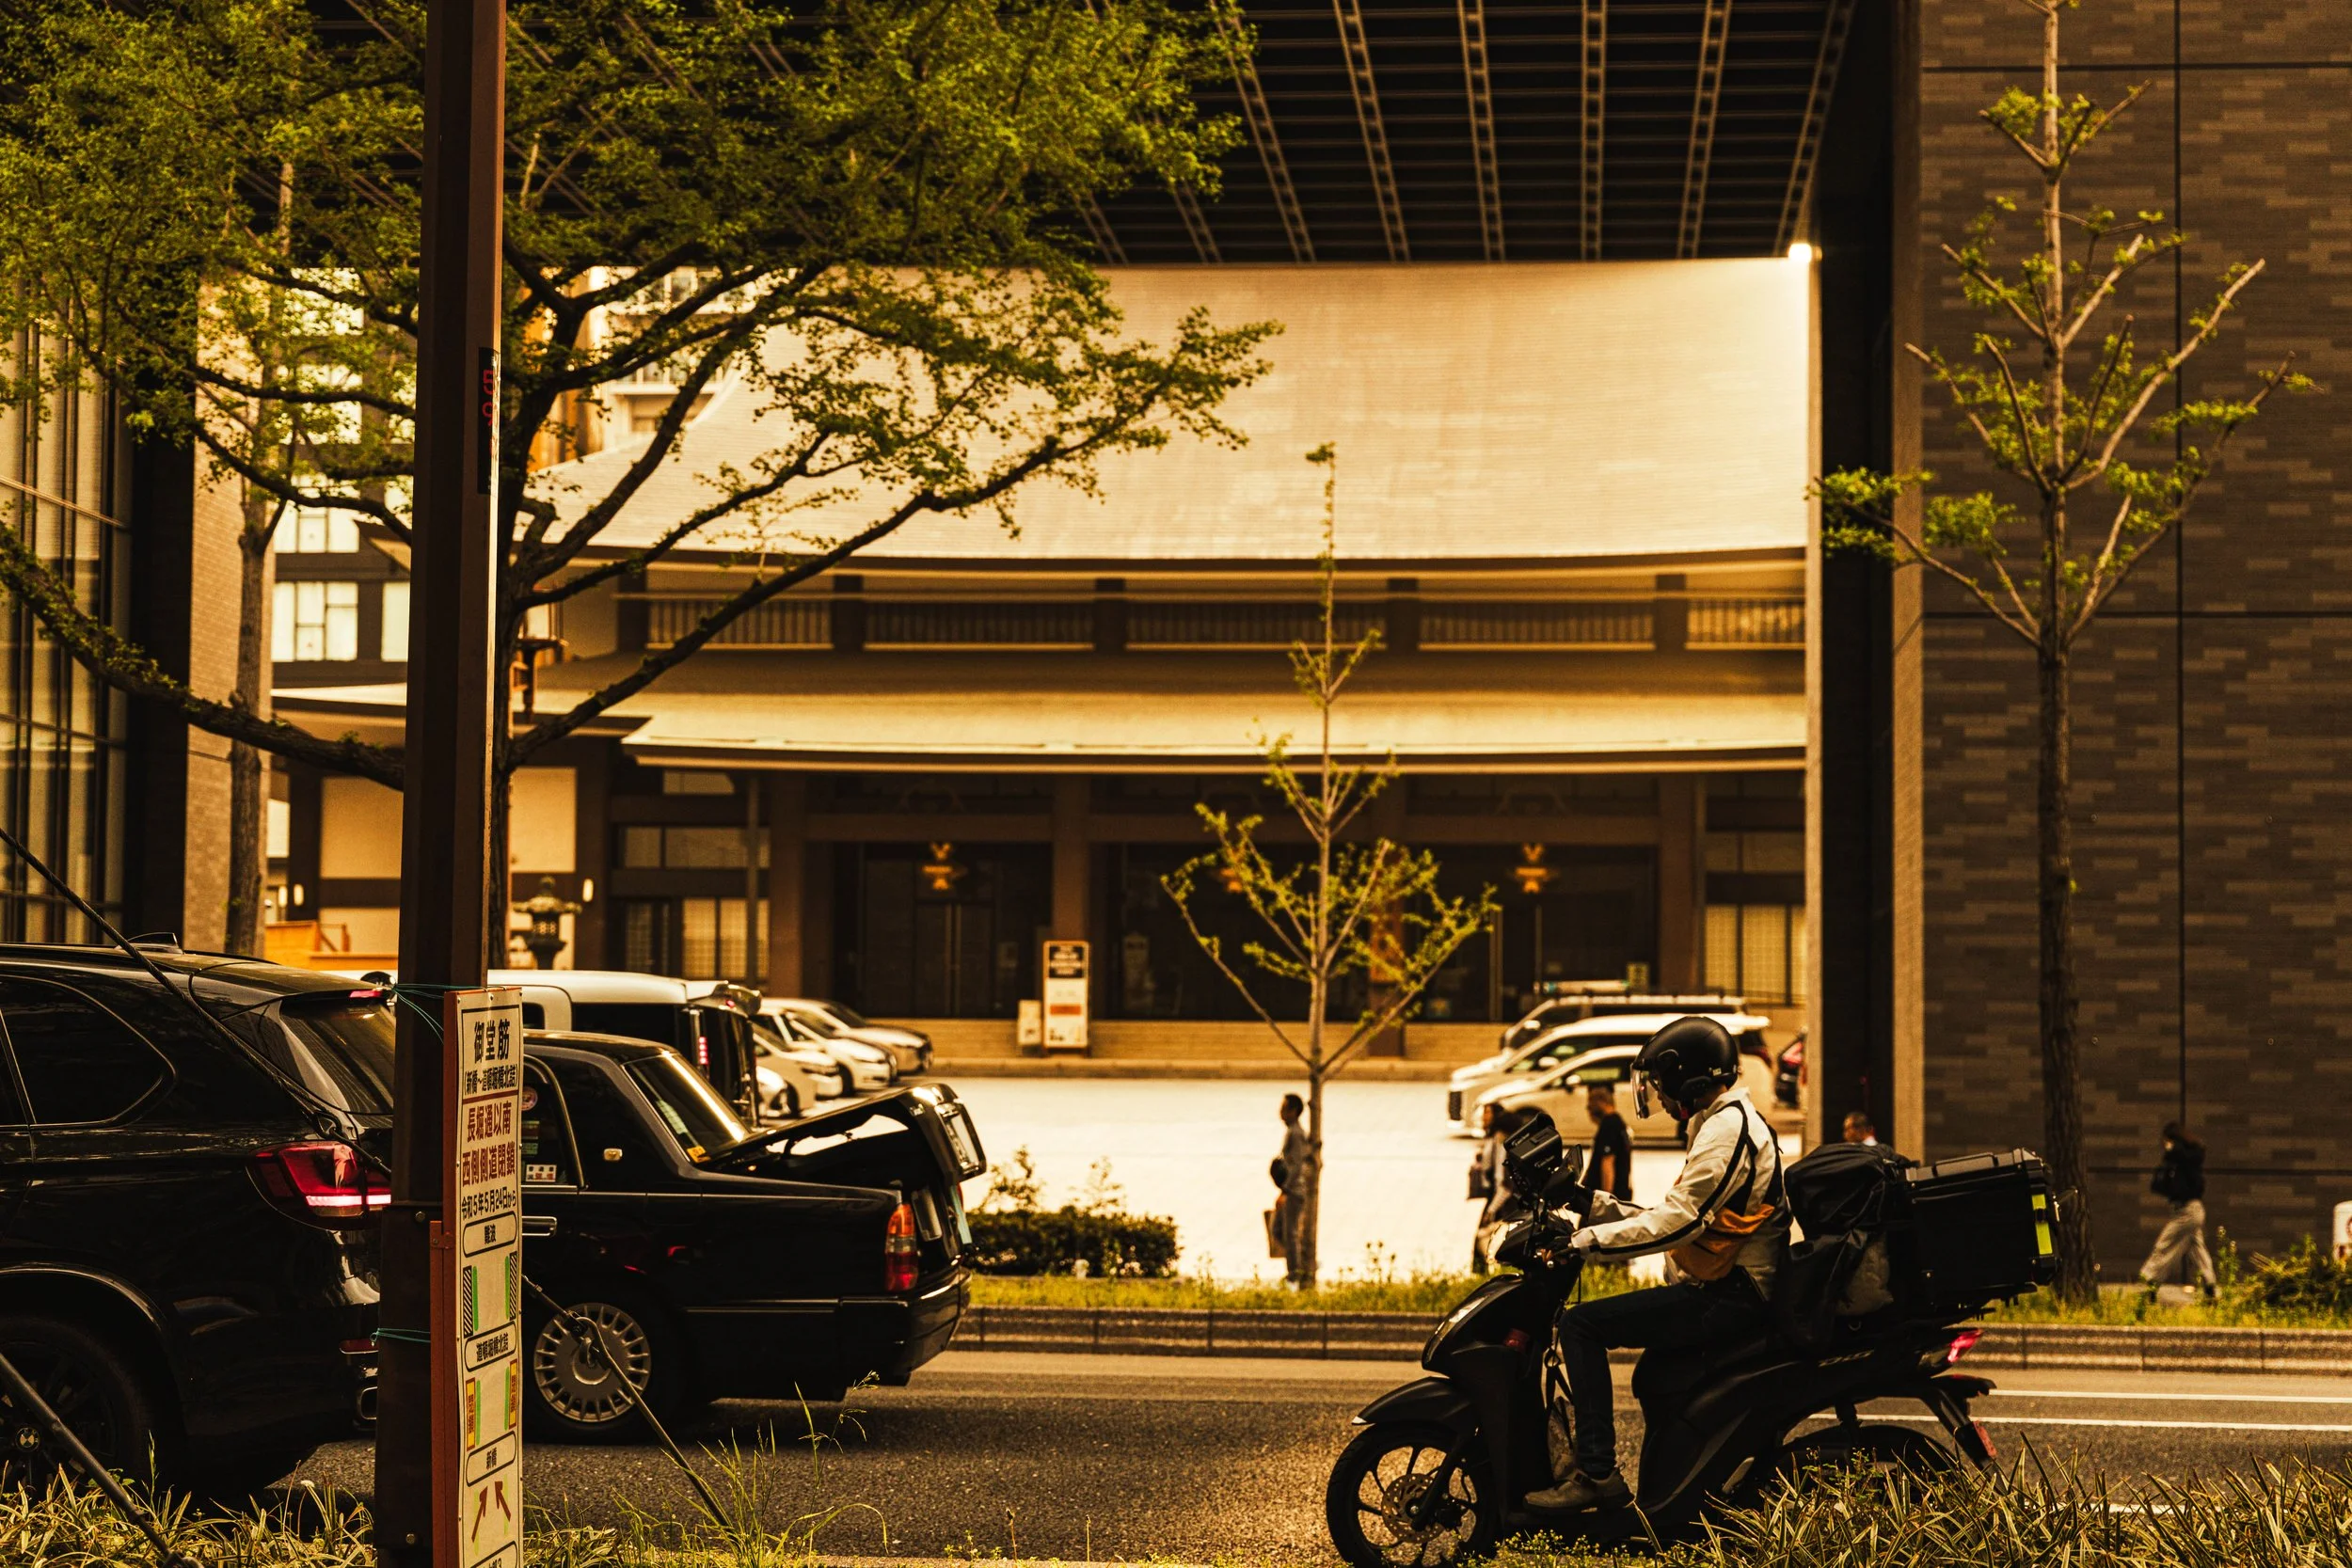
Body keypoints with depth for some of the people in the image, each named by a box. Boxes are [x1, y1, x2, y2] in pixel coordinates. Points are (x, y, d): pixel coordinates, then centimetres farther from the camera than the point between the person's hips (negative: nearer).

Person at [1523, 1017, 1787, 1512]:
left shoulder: (1727, 1127, -14)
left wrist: (1584, 1241, -23)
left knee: (1580, 1324, -17)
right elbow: (1673, 1217, 20)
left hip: (1728, 1298, -11)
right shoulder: (1729, 1123, 20)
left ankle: (1597, 1472, -21)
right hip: (1732, 1291, 11)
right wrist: (1590, 1203, 12)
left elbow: (1679, 1220, -24)